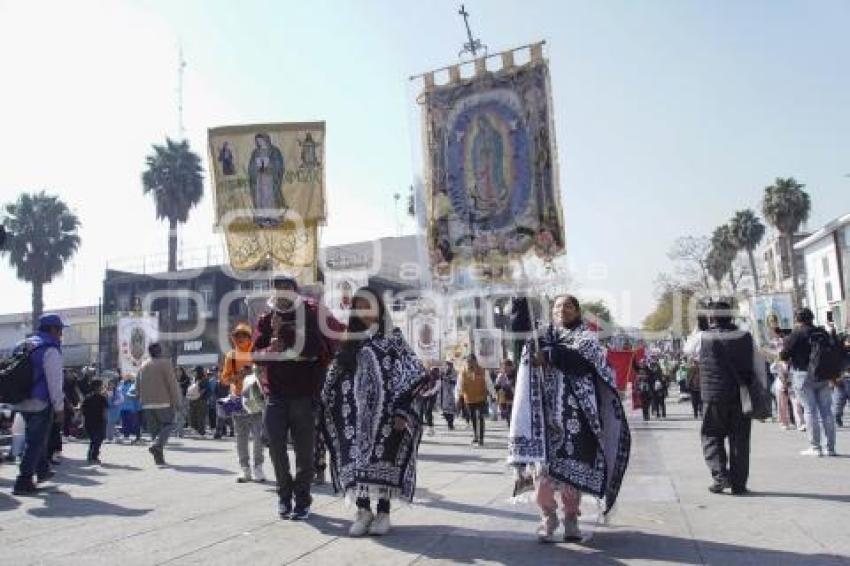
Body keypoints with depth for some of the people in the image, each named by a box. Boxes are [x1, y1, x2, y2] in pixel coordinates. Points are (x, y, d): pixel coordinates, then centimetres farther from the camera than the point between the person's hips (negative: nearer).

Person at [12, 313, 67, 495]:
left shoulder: (24, 345, 12)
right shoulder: (50, 350, -14)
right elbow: (54, 382, -16)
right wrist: (59, 408, -11)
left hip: (22, 402, 9)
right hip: (40, 403, -9)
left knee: (36, 438, 24)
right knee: (35, 442, -1)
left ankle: (42, 470, 36)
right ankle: (23, 482, -1)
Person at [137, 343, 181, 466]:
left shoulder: (143, 366, 12)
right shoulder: (165, 363, -8)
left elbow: (139, 385, 16)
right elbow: (172, 383, -11)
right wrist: (176, 401, -7)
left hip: (147, 403, 6)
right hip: (163, 402, -6)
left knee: (154, 430, 11)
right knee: (168, 425, 6)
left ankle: (159, 458, 10)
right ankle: (156, 445, -18)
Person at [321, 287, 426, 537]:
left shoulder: (393, 337, 1)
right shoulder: (352, 341, 13)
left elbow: (412, 375, -5)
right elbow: (335, 378, 16)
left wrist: (401, 411, -13)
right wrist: (329, 407, 6)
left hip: (384, 411, -3)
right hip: (357, 413, 3)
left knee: (382, 458, -4)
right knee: (356, 458, -1)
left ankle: (383, 513, 6)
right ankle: (363, 511, 9)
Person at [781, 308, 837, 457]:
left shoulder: (796, 334, -10)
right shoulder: (823, 332, 6)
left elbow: (784, 355, -11)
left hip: (803, 375, -5)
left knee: (810, 410, -1)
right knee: (826, 410, 9)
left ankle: (815, 447, -1)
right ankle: (830, 447, 11)